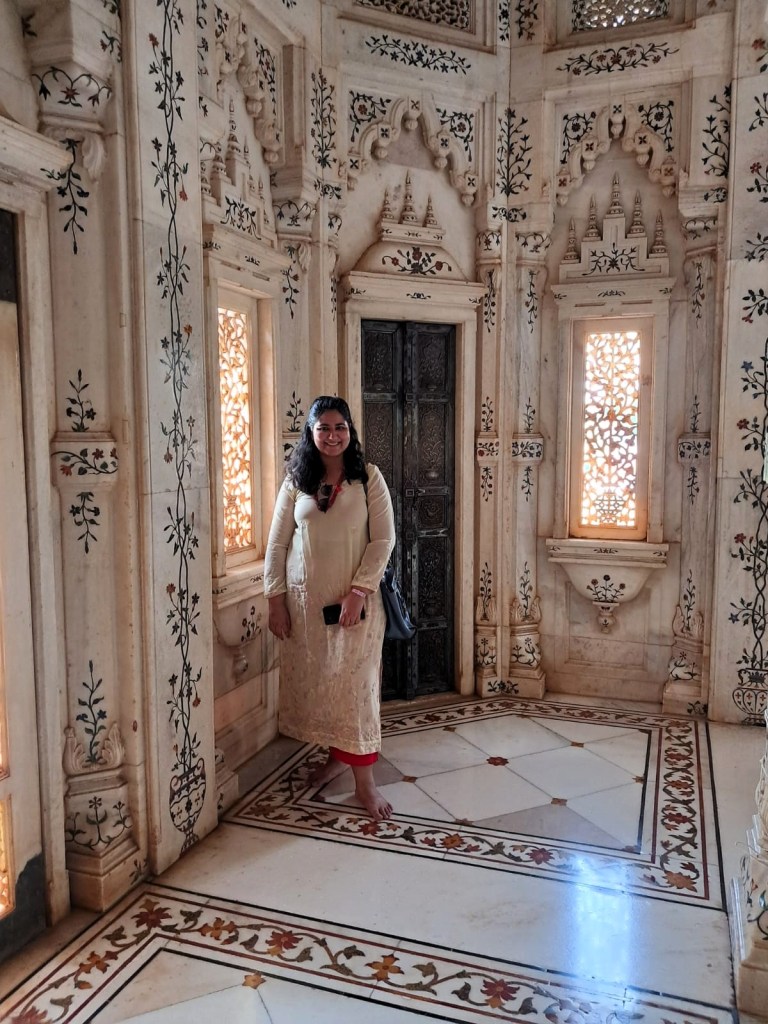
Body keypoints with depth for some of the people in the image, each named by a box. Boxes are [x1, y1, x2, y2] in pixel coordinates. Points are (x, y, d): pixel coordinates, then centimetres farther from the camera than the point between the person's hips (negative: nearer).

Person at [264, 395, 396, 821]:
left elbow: (383, 539, -7)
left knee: (354, 684, -1)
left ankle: (364, 781, 9)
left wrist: (359, 591, -15)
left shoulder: (368, 477, -3)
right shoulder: (296, 481, 3)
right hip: (304, 599, 3)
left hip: (355, 599, -3)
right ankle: (335, 755, 33)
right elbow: (277, 543, 4)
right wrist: (275, 599, 0)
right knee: (313, 682, 11)